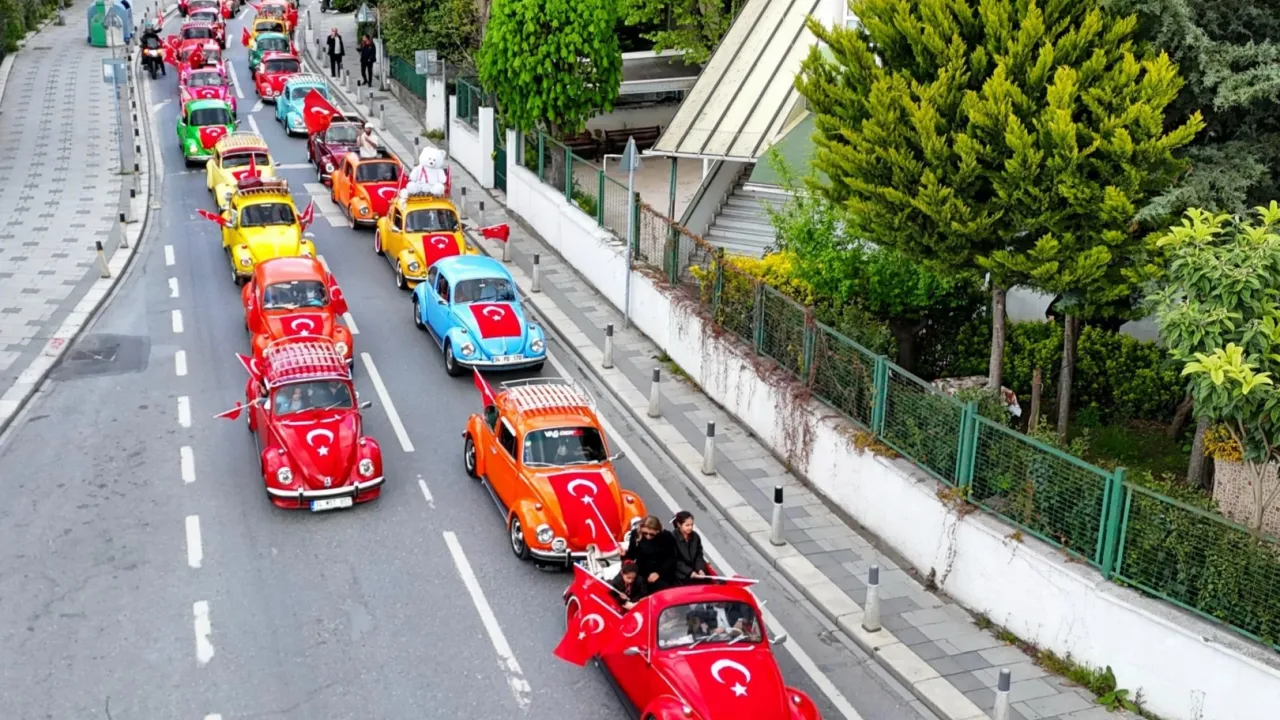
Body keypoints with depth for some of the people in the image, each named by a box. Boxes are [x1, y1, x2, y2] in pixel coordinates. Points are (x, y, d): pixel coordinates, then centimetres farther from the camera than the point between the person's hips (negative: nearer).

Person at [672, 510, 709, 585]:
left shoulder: (695, 536, 6)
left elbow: (699, 556, 7)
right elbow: (676, 561, -12)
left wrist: (700, 569, -11)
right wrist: (689, 572, -20)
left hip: (695, 571, 5)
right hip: (681, 574, -5)